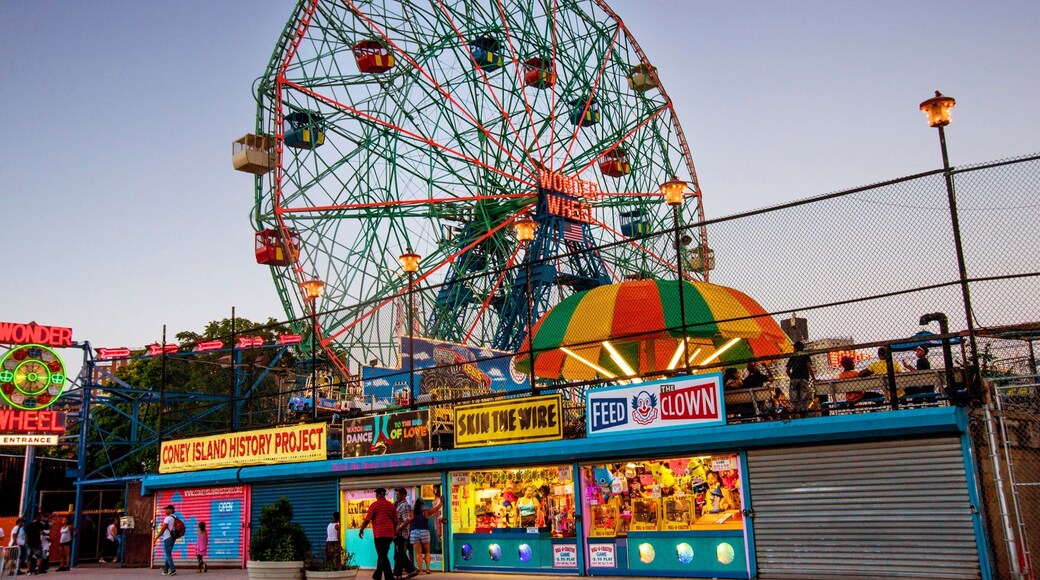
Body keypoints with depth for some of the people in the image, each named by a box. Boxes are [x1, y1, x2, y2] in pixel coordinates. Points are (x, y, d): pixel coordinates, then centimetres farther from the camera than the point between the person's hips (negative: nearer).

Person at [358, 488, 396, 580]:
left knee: (382, 557, -4)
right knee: (382, 555, 18)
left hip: (379, 534, -6)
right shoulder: (391, 505, 11)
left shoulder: (375, 504, -5)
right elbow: (395, 521, 13)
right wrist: (393, 533, 23)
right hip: (389, 534, 6)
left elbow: (367, 519, -6)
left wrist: (361, 530, 8)